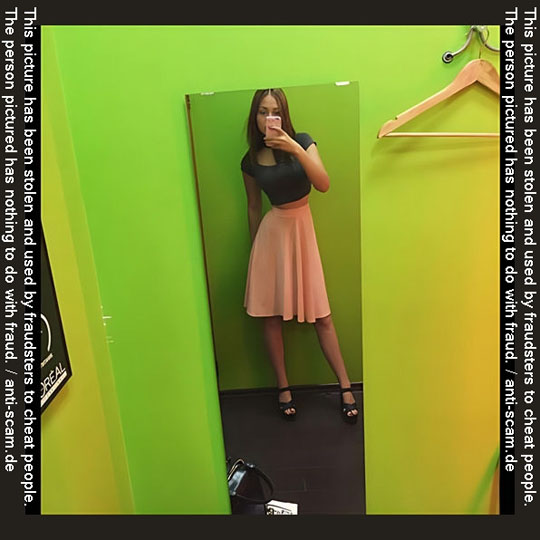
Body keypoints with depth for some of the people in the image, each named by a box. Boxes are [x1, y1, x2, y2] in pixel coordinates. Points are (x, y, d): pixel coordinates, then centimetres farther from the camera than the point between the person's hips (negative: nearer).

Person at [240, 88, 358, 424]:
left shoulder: (302, 142, -3)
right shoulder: (251, 160, 3)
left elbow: (324, 184, -17)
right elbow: (254, 206, 12)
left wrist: (295, 149, -29)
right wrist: (255, 247, 16)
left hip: (304, 227, -1)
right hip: (272, 232, 2)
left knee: (321, 315, 1)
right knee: (271, 315, 4)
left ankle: (346, 387, 15)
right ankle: (283, 387, 21)